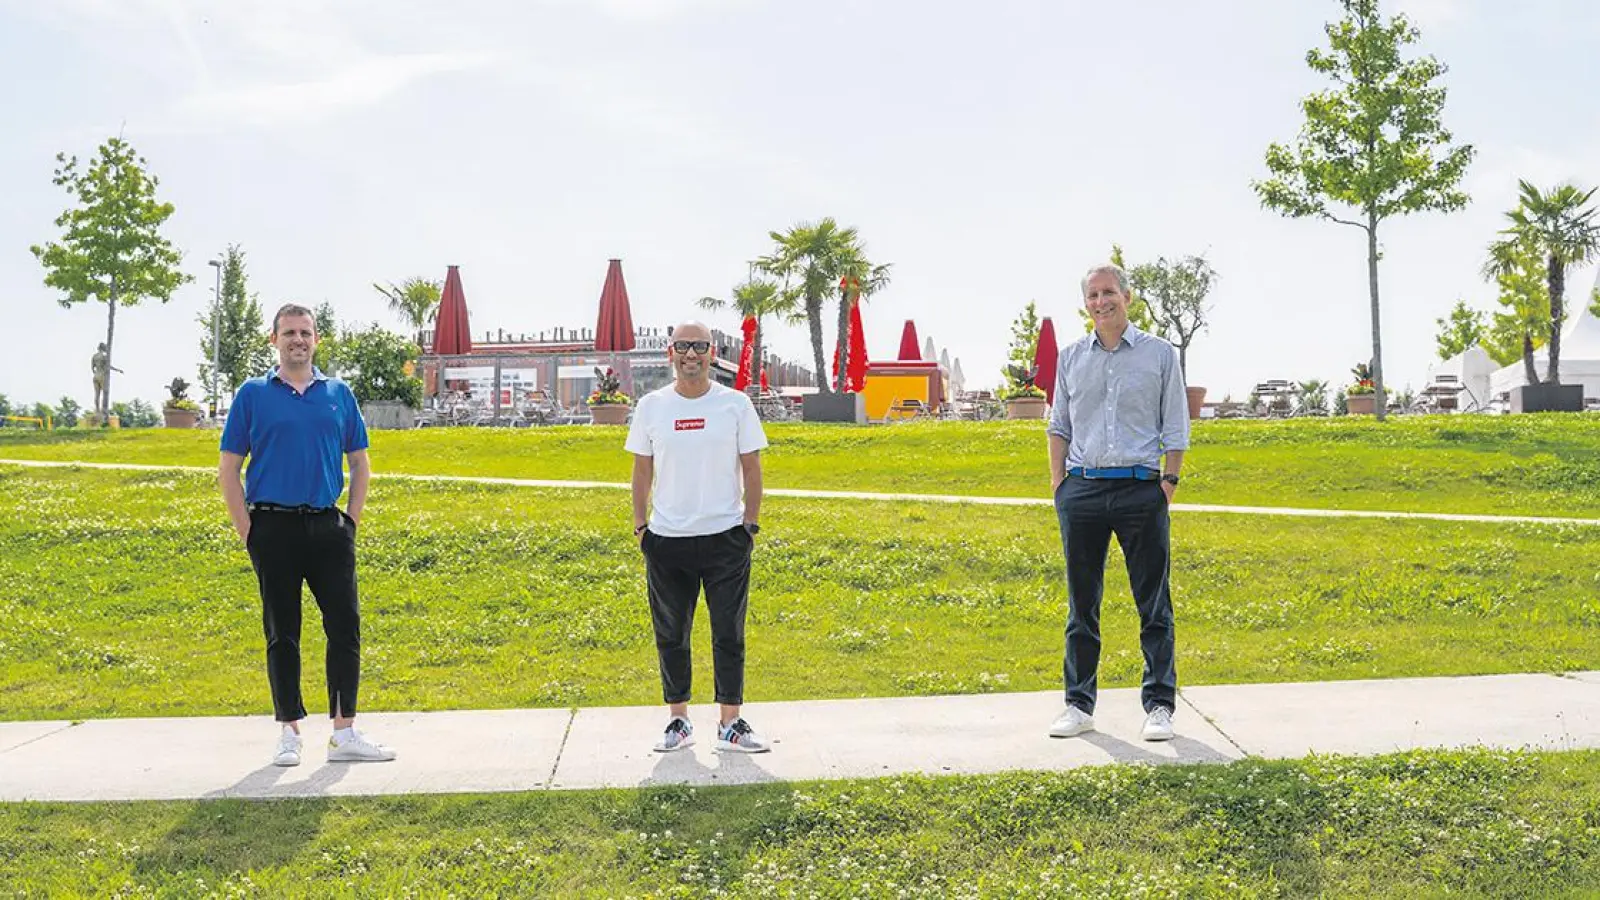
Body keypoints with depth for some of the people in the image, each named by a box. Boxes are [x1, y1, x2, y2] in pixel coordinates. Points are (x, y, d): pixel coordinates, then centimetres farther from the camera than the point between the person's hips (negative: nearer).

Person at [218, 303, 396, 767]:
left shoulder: (339, 393, 9)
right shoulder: (253, 394, 3)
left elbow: (360, 463, 13)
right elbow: (229, 467, 2)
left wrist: (352, 520, 3)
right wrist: (246, 530, -4)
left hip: (329, 526, 2)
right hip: (274, 527, -2)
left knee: (345, 628, -1)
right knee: (282, 635, 5)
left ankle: (344, 733, 6)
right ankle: (289, 733, 14)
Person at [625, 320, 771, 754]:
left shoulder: (735, 404, 0)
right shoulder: (651, 406, 3)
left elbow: (752, 468, 3)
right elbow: (642, 470, 9)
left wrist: (751, 524, -1)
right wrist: (640, 525, 5)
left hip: (725, 538, -1)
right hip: (666, 540, 1)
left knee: (729, 635, 3)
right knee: (671, 635, 9)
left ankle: (730, 724, 14)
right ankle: (678, 720, 22)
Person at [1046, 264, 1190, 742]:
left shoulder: (1160, 353, 4)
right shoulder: (1070, 357, 11)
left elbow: (1175, 428, 5)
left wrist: (1169, 482, -4)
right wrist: (1058, 485, 5)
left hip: (1141, 489, -2)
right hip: (1082, 489, 2)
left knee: (1153, 603, 2)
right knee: (1081, 603, 7)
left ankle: (1159, 704, 11)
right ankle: (1079, 704, 16)